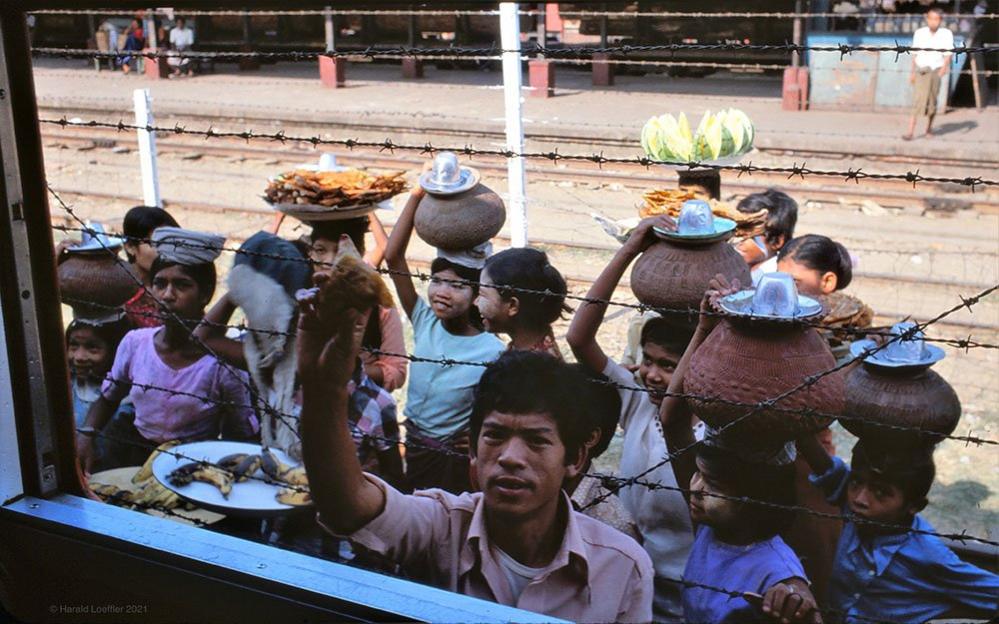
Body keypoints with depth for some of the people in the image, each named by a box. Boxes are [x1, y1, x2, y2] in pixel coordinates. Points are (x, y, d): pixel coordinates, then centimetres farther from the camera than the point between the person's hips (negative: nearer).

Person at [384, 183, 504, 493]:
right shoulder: (425, 322, -7)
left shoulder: (493, 353, -18)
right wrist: (416, 197, -18)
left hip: (456, 459, -4)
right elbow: (393, 257, -12)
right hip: (413, 449, 4)